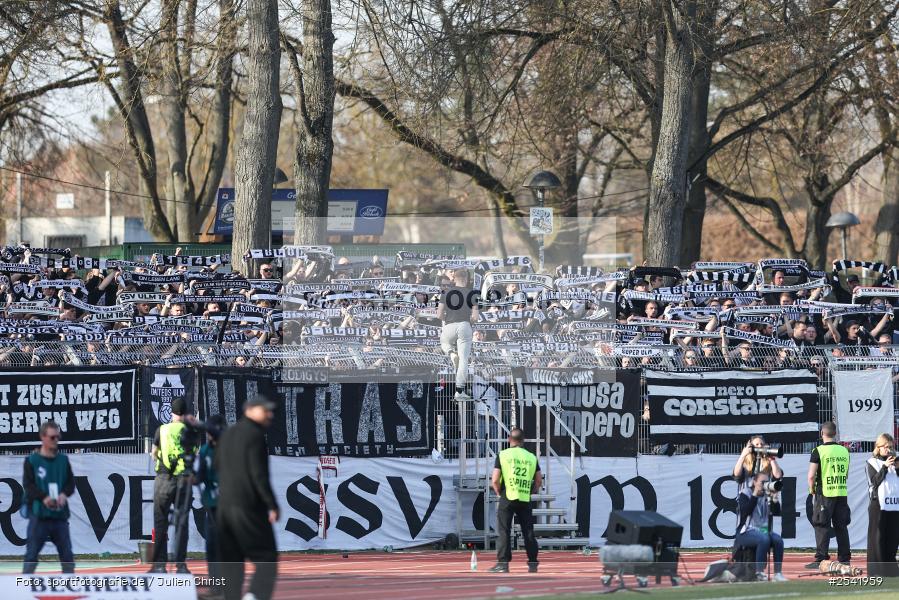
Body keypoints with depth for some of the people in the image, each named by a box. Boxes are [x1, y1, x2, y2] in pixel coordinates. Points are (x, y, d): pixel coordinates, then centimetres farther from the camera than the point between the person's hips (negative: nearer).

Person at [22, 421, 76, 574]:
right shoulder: (32, 460, 0)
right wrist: (44, 498, -23)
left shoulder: (63, 460, 12)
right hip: (38, 514, -4)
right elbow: (28, 485, -8)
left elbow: (71, 482, 9)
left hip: (60, 515, 4)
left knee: (67, 554, 7)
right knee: (31, 555, -5)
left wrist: (64, 494, -13)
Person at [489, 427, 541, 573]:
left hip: (508, 498, -3)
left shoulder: (503, 455, -3)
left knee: (503, 531, 0)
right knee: (528, 532, 8)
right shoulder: (531, 457, 6)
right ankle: (533, 563, 9)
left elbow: (495, 480, -6)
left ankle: (503, 563, -6)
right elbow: (539, 481, 7)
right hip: (525, 500, 3)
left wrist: (499, 493, 9)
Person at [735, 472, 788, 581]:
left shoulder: (767, 496, 13)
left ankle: (778, 573, -23)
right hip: (746, 531, -5)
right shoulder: (745, 494, -1)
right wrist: (755, 495, -18)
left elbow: (776, 513, 5)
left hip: (763, 530, 5)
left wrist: (774, 498, -8)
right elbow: (745, 512, -19)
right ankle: (759, 572, -29)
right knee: (764, 539, -34)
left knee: (778, 539, -23)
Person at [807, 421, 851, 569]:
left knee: (822, 526, -2)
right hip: (842, 493, 5)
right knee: (841, 526, 10)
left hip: (824, 494, -5)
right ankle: (844, 558, 11)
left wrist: (812, 489, 3)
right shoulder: (844, 451, 6)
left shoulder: (819, 451, -10)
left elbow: (811, 475, -13)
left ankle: (821, 559, -6)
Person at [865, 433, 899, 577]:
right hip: (878, 504, -4)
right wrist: (885, 467, -14)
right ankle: (875, 568, -5)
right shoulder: (872, 463, 4)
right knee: (877, 538, -5)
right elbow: (874, 481, -7)